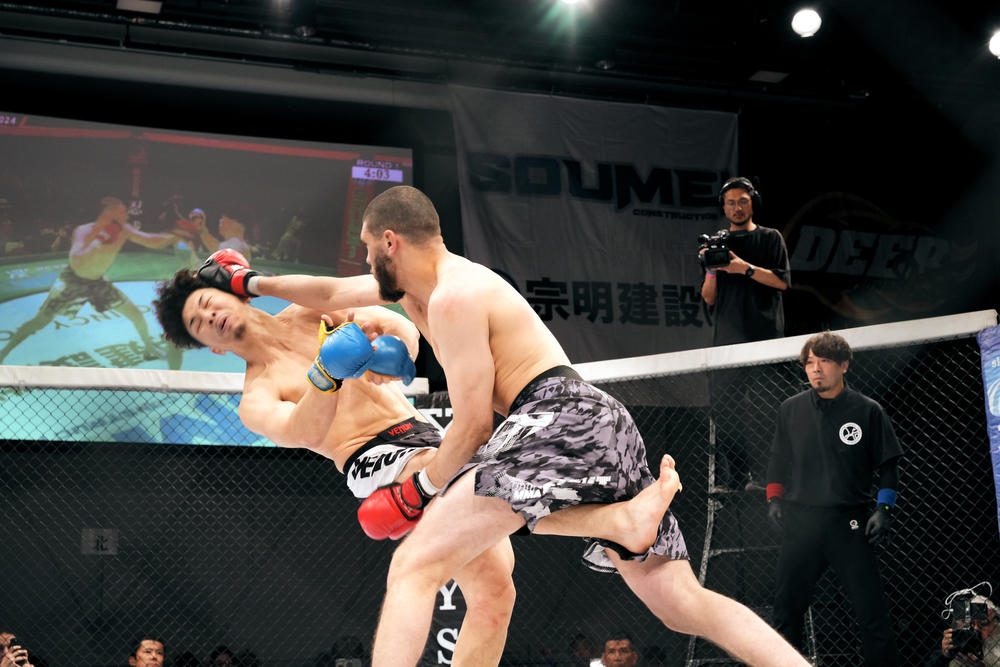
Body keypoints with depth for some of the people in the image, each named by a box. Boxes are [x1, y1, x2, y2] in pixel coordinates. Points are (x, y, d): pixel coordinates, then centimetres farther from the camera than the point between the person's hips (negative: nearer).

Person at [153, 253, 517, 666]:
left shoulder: (314, 309, 17)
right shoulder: (255, 400, 3)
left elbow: (405, 330, 14)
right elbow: (304, 433, -19)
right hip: (373, 458, -5)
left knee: (492, 592, -4)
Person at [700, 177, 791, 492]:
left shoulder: (770, 238, 9)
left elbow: (783, 281, -3)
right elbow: (709, 298, 16)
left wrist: (746, 268, -13)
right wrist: (711, 272, -3)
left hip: (763, 334, -4)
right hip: (727, 336, 4)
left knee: (758, 406, -9)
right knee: (722, 405, -3)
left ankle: (762, 474, -6)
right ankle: (731, 478, 1)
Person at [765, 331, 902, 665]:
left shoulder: (868, 411, -1)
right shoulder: (791, 409, 5)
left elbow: (888, 465, 5)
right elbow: (778, 458, 17)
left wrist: (884, 508, -5)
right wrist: (774, 498, 7)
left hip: (849, 524, -2)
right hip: (799, 522, 3)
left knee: (871, 610, -4)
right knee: (786, 603, 6)